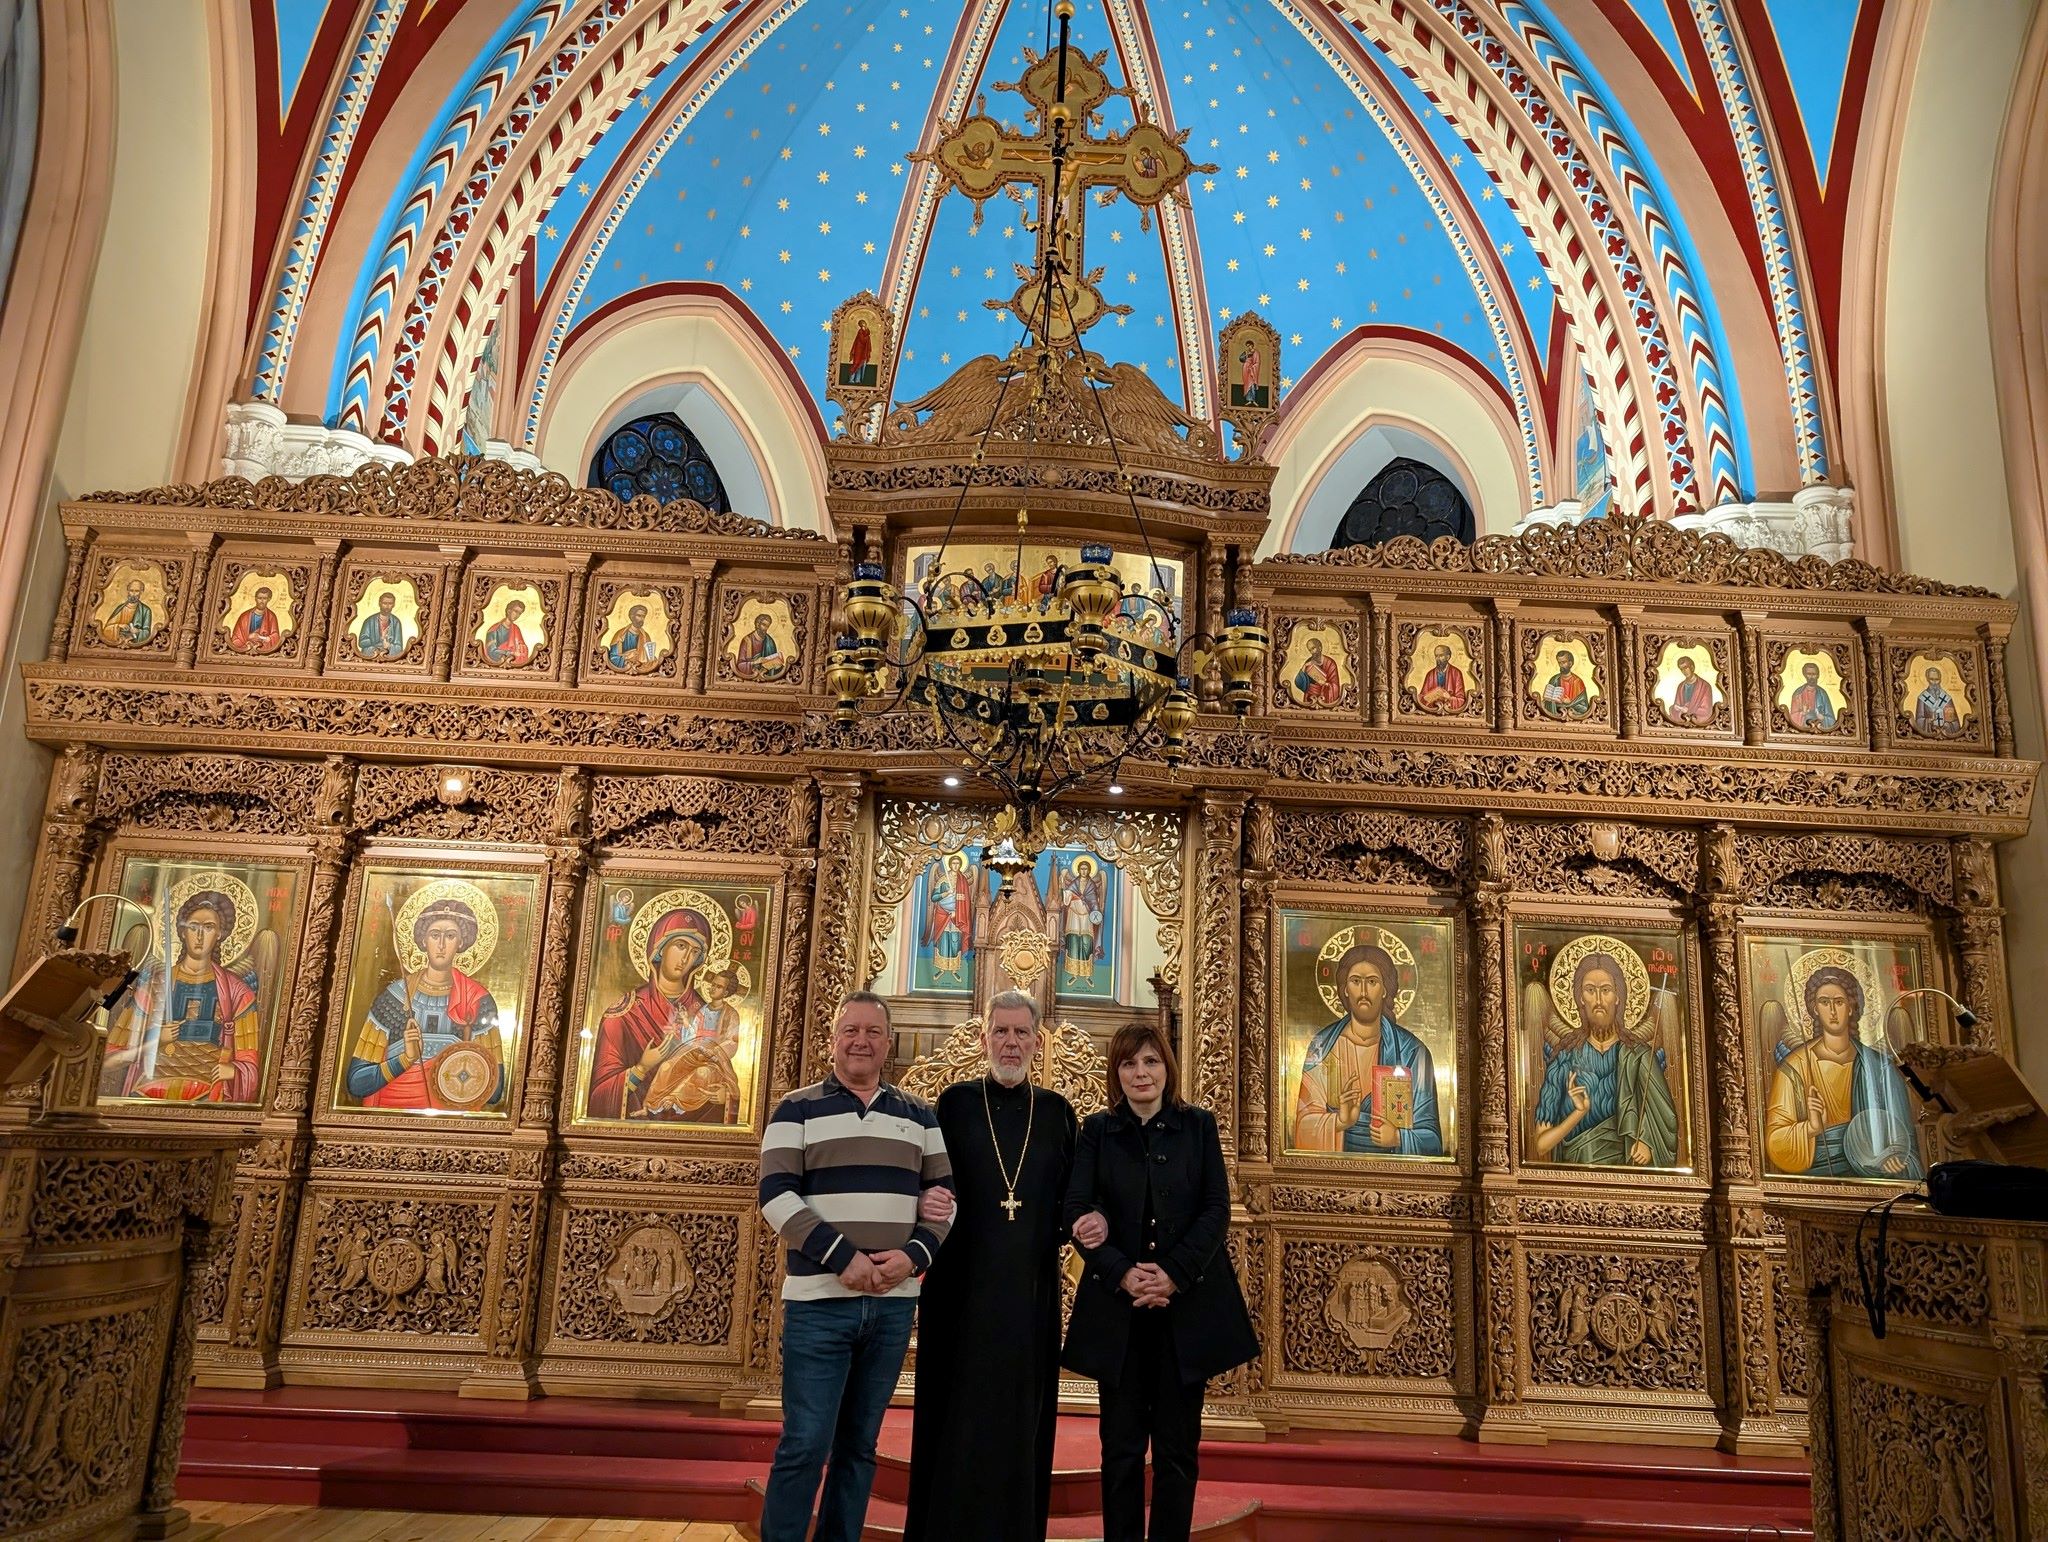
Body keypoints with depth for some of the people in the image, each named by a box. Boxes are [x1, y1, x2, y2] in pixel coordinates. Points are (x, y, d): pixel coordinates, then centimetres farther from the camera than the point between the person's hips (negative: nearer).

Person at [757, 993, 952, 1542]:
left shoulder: (920, 1116, 10)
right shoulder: (797, 1109, 0)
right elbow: (776, 1194, -9)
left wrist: (915, 1255, -9)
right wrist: (842, 1256, -18)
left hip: (893, 1305, 3)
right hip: (818, 1302, -3)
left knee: (859, 1445, 13)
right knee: (804, 1446, -2)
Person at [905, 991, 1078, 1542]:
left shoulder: (1057, 1112, 6)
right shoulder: (955, 1103, 2)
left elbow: (1071, 1194, 8)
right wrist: (932, 1204, -20)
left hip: (1030, 1289, 1)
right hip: (962, 1284, -1)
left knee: (1020, 1415, 7)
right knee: (956, 1412, 4)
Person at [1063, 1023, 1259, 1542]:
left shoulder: (1199, 1125, 5)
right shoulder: (1097, 1131, 5)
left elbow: (1217, 1209, -1)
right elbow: (1076, 1211, -3)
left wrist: (1173, 1275, -13)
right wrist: (1123, 1274, -16)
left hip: (1189, 1302, 0)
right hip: (1118, 1305, 0)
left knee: (1177, 1445, 5)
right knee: (1122, 1444, 5)